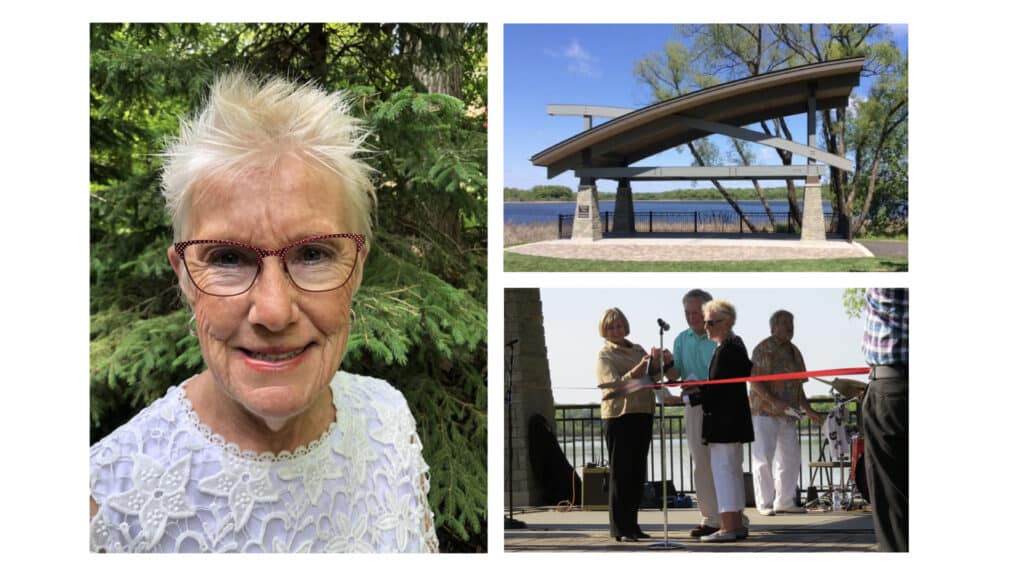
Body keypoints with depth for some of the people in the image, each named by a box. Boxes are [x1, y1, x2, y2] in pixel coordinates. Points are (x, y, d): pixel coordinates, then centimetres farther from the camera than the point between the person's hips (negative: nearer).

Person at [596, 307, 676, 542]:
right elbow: (616, 385, -15)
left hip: (643, 415, 6)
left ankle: (632, 525, 18)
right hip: (618, 416, -6)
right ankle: (619, 528, 0)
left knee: (638, 472, 10)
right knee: (620, 472, -3)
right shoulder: (605, 355, -3)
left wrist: (666, 362, -7)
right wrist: (639, 369, -28)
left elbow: (656, 373, 14)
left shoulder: (637, 349, 15)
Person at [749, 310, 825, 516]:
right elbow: (754, 381, -15)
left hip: (788, 414, 8)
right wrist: (774, 401, -25)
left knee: (790, 457, 10)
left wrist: (809, 410, 16)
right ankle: (764, 504, 2)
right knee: (764, 458, -5)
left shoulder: (794, 351, 18)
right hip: (765, 412, -8)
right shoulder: (764, 349, -7)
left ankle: (784, 501, 20)